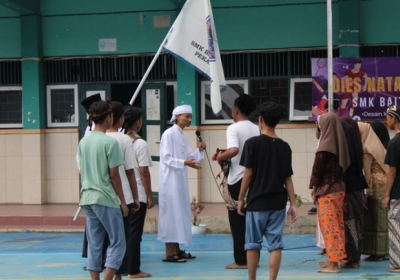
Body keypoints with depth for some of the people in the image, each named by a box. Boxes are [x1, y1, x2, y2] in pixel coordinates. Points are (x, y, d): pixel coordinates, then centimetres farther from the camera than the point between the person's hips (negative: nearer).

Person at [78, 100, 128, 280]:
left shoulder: (83, 142, 9)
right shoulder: (110, 142, -11)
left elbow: (81, 172, 14)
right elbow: (114, 175, -11)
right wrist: (123, 201, -3)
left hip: (87, 198, 7)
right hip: (106, 199, -7)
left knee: (94, 245, 10)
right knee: (117, 243, 0)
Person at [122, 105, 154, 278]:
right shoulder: (140, 144, -12)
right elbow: (144, 173, -12)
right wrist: (150, 196, -5)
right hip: (137, 194, -5)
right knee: (134, 232, 1)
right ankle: (133, 270, 5)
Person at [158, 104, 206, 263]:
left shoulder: (183, 136, 13)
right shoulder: (169, 134, -12)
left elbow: (188, 156, 13)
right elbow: (166, 158, -17)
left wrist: (199, 151, -2)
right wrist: (184, 163, -27)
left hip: (181, 180, 9)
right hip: (170, 180, -9)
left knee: (180, 213, 12)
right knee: (171, 213, -7)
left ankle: (176, 249, 19)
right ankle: (169, 253, -4)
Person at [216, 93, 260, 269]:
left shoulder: (233, 128, -11)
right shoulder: (256, 129, 9)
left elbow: (233, 150, -28)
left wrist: (220, 157, -10)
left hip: (238, 180, -6)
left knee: (238, 221, 1)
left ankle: (241, 260, 2)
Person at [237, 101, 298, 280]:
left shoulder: (252, 143, -7)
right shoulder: (284, 146, 3)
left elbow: (248, 173, -7)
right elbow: (288, 178, 2)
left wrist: (241, 199, 1)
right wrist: (293, 204, 5)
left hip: (256, 202, -2)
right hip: (277, 203, 2)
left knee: (253, 244, 8)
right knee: (275, 244, 2)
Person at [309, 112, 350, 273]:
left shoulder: (326, 145, -15)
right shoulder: (339, 143, 8)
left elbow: (318, 167, -12)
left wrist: (314, 187, -2)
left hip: (327, 189, -8)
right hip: (338, 187, 8)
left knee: (329, 225, -5)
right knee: (336, 224, 14)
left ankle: (333, 264, -5)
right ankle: (334, 259, 22)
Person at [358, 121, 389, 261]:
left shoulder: (367, 148, -12)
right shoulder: (376, 144, 13)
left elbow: (367, 171, -13)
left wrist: (368, 189, -10)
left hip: (377, 183, -8)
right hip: (384, 182, 8)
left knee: (375, 218, -2)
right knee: (382, 218, 10)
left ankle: (377, 252, 1)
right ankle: (383, 251, 14)